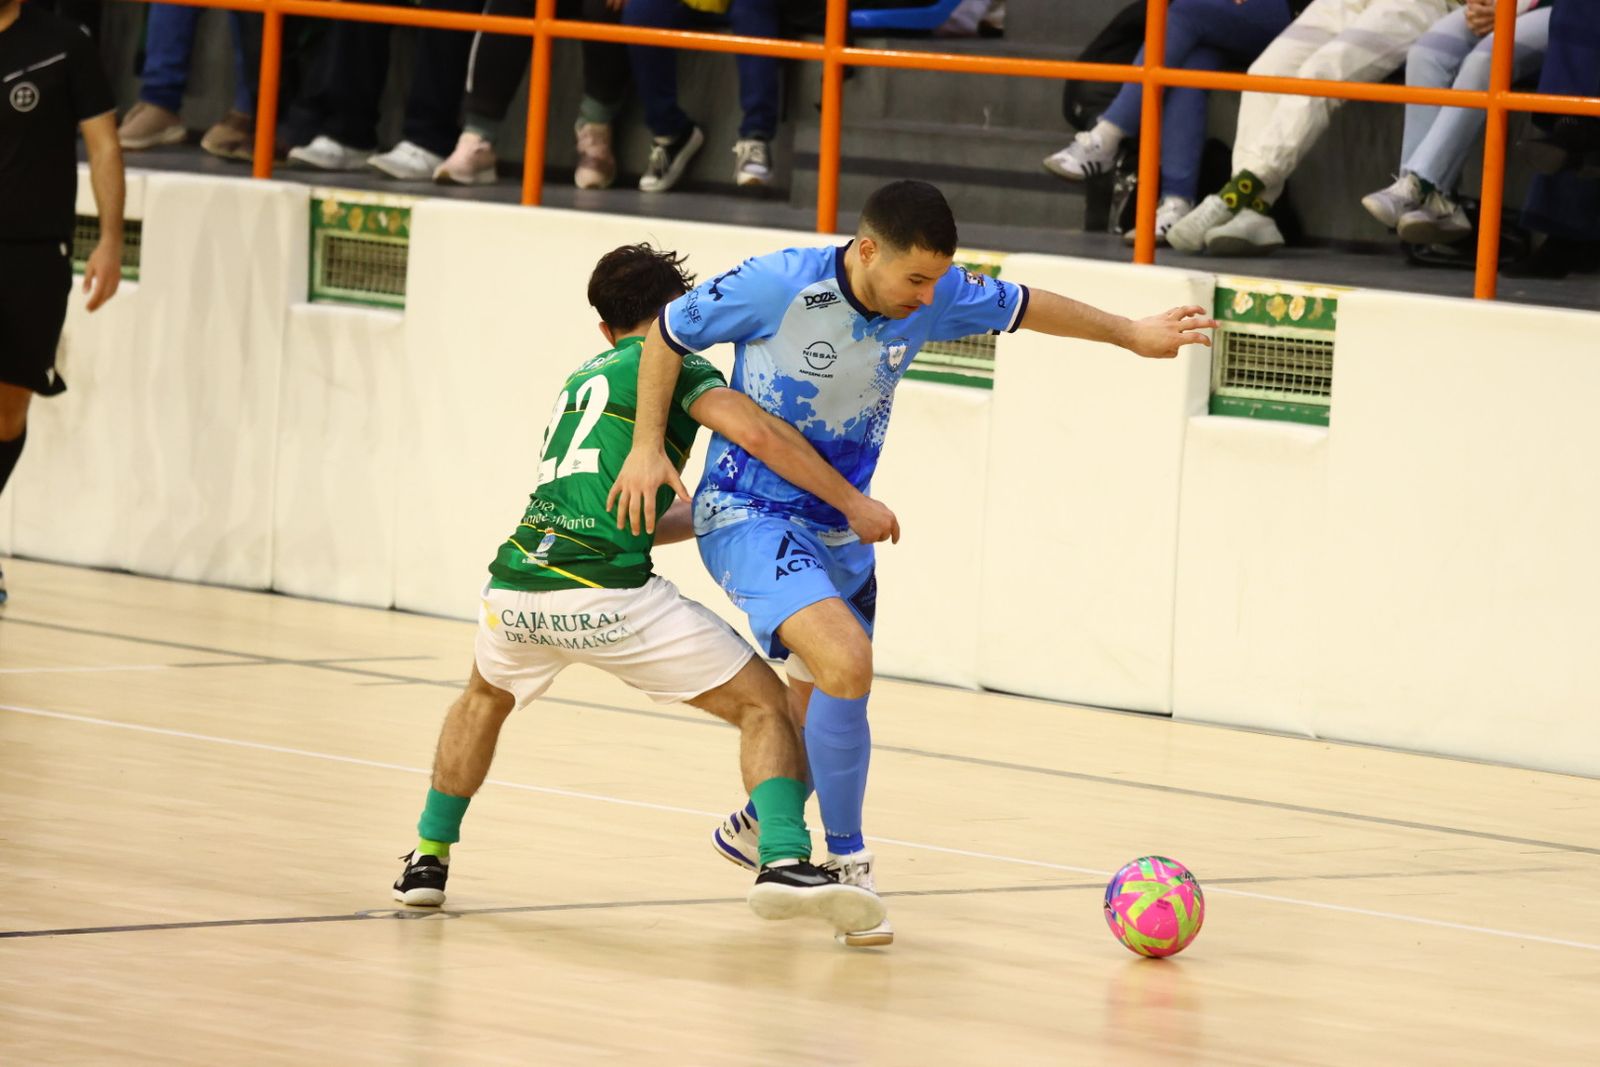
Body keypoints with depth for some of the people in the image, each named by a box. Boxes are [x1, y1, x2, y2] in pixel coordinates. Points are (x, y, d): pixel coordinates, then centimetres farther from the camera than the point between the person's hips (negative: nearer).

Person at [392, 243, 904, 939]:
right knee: (763, 705, 3)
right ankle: (784, 862, -18)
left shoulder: (580, 381, 29)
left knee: (486, 695, 39)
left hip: (516, 587, 6)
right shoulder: (672, 365, 8)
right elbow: (755, 432, -11)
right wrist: (853, 502, -5)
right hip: (606, 595, -6)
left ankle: (429, 857, 36)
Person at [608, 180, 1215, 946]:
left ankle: (756, 827, 48)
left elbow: (1022, 307, 11)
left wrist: (1129, 334, 17)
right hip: (747, 514, -7)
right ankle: (847, 865, -12)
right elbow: (668, 333, -8)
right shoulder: (778, 286, -23)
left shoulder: (935, 296, -9)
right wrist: (647, 446, -13)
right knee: (845, 663, -26)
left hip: (838, 526, 7)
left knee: (826, 696, 18)